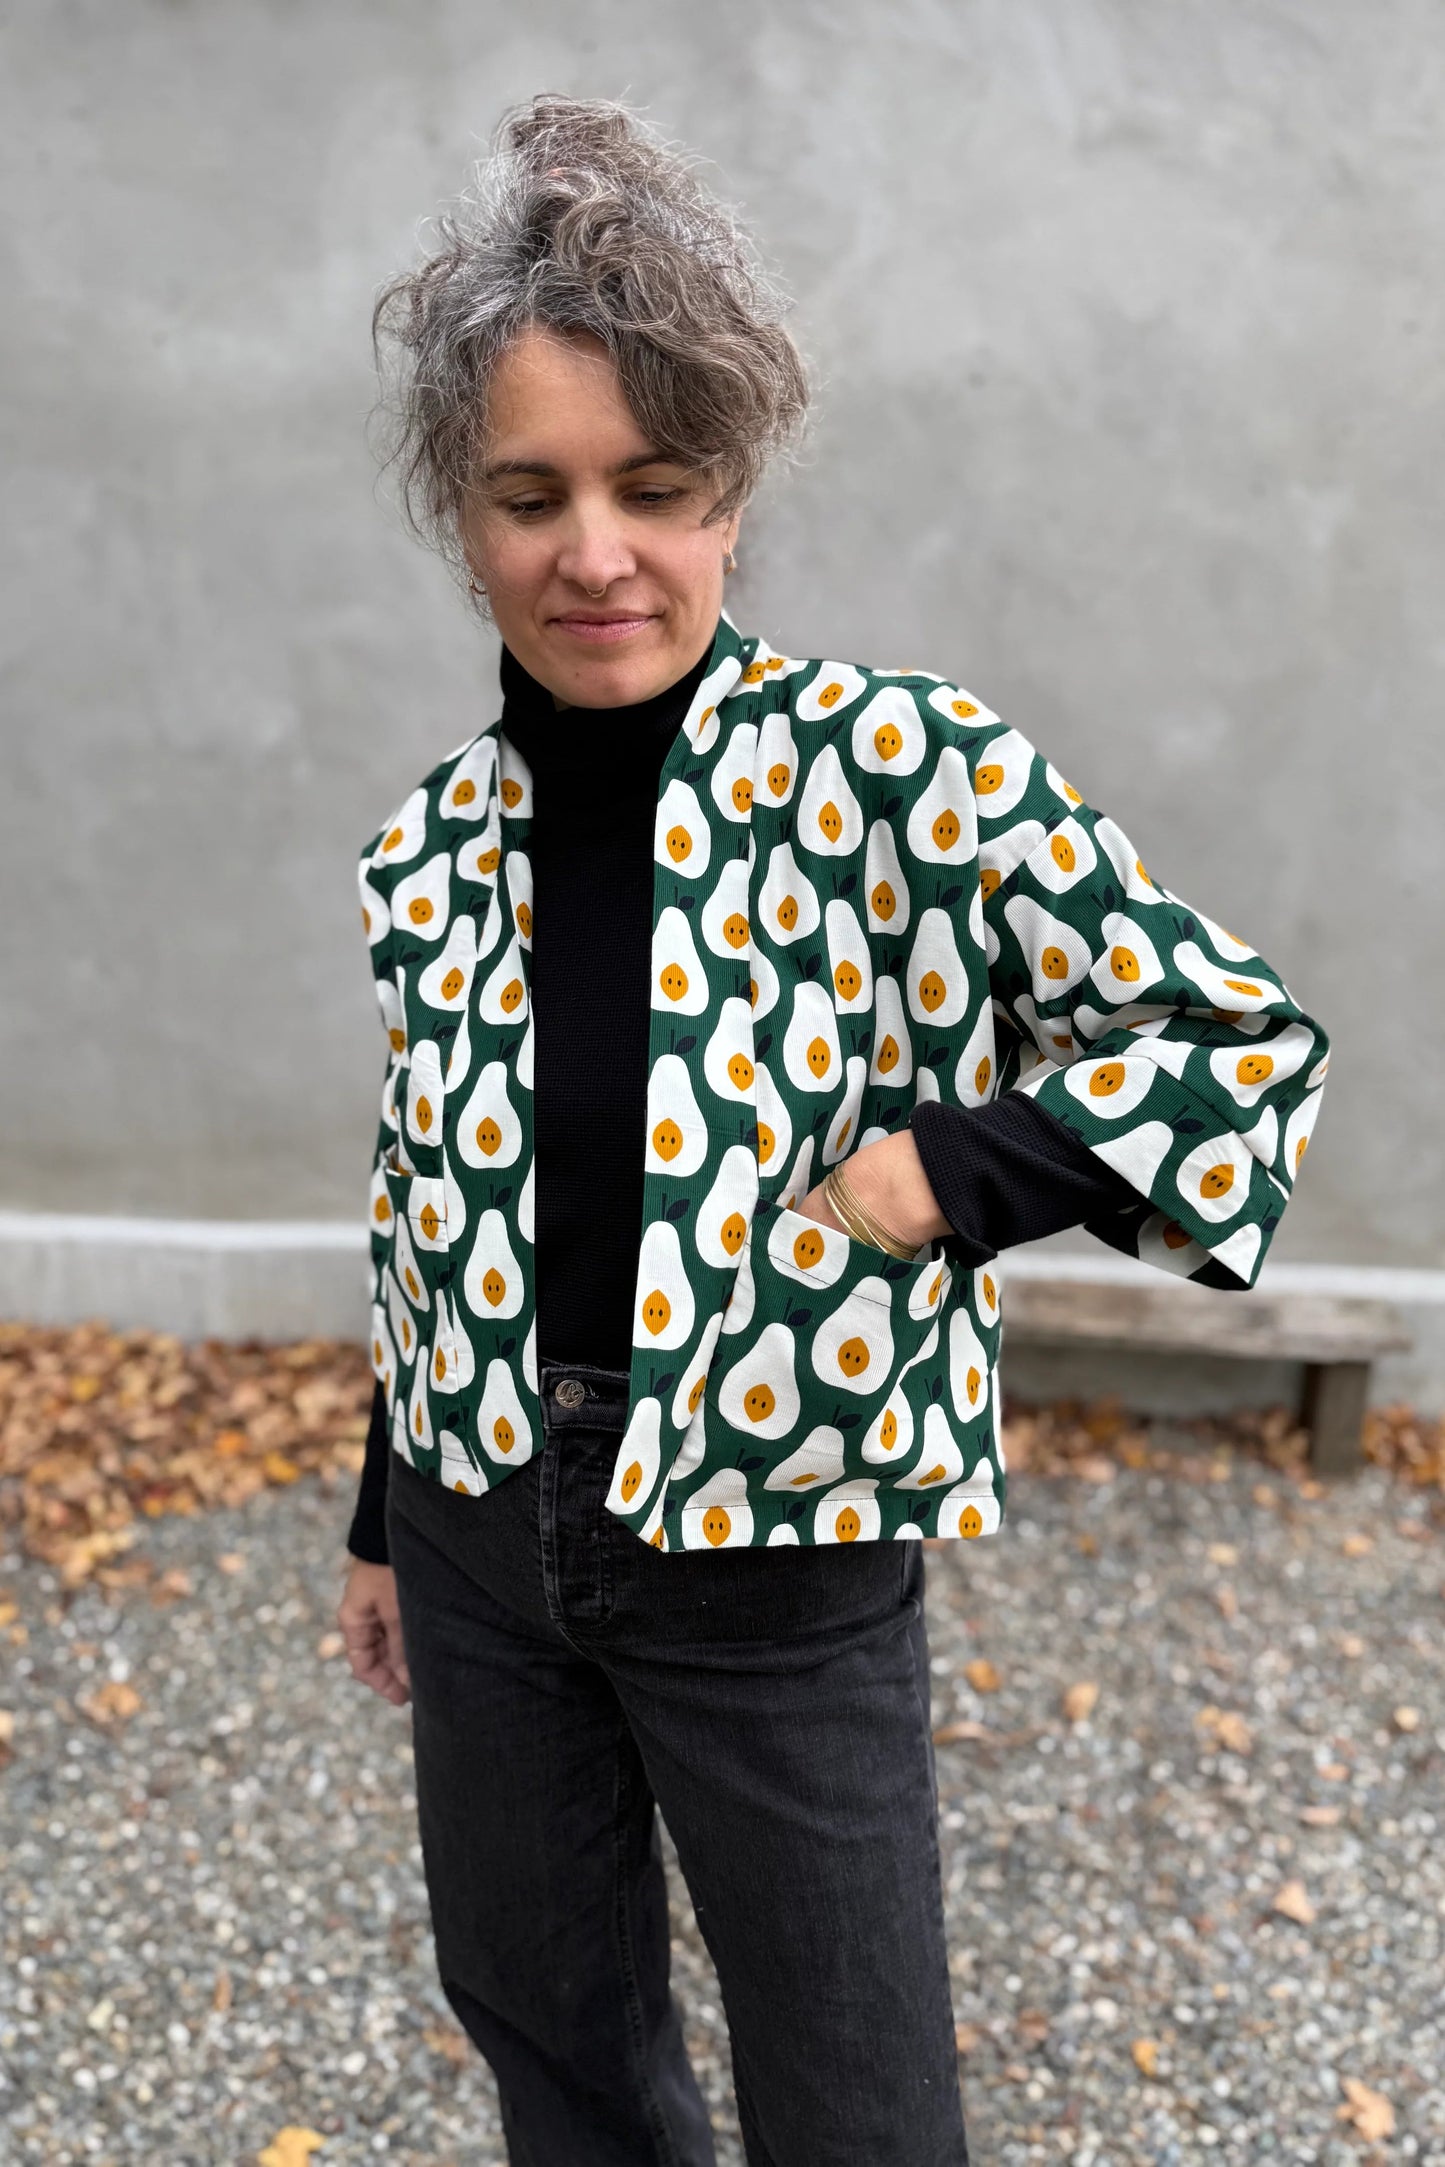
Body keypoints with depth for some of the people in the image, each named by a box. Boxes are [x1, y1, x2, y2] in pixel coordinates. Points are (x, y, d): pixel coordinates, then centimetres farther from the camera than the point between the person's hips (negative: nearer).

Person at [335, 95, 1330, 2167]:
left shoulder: (901, 771, -17)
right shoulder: (434, 843, -3)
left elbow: (1248, 1042, -12)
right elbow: (430, 1220, 8)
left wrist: (948, 1175, -22)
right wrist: (383, 1524, 16)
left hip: (780, 1572, -4)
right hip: (486, 1548, 5)